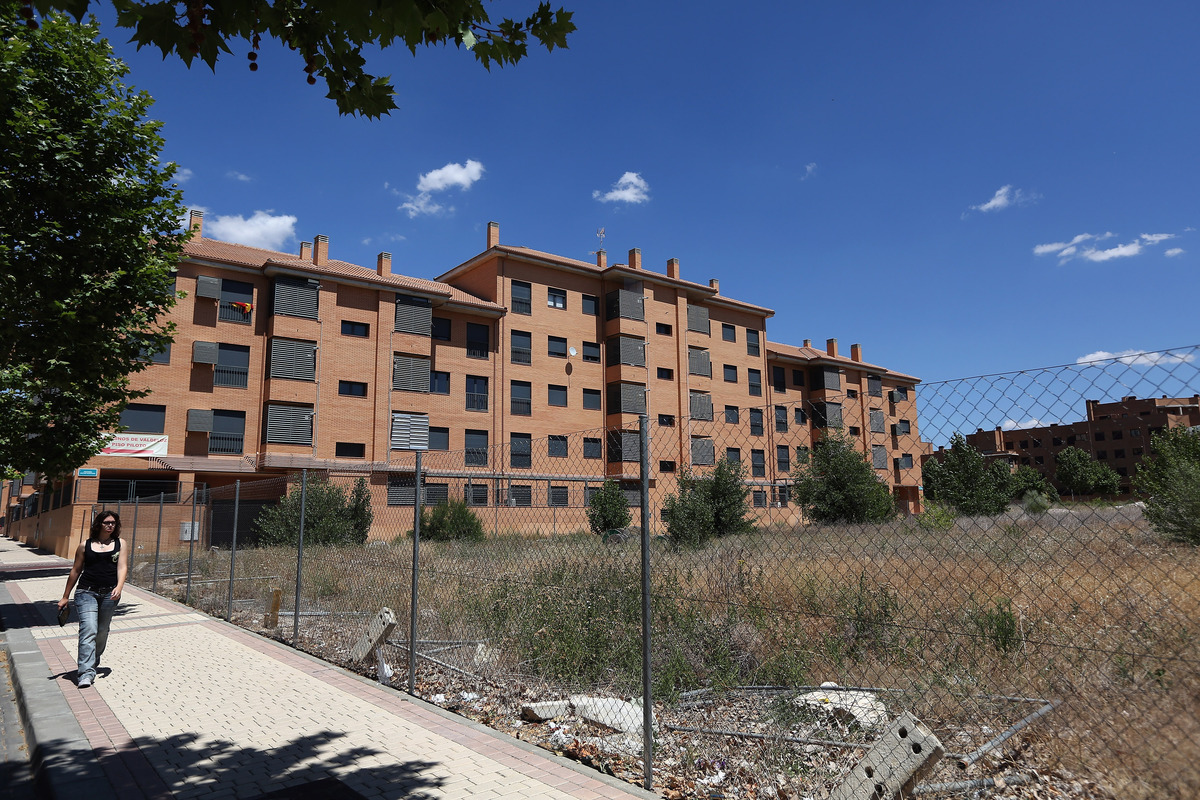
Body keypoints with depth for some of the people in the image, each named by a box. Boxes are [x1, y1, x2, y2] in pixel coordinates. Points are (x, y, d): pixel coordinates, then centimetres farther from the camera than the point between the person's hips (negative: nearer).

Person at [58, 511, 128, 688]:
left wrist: (119, 587, -19)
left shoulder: (120, 544, 8)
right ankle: (86, 674, -19)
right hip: (87, 593, -1)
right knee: (89, 630, -15)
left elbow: (122, 567, -2)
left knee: (102, 632, 12)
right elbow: (76, 571, 13)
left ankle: (93, 664, 32)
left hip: (109, 594, 1)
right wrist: (65, 597, 14)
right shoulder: (86, 545, 7)